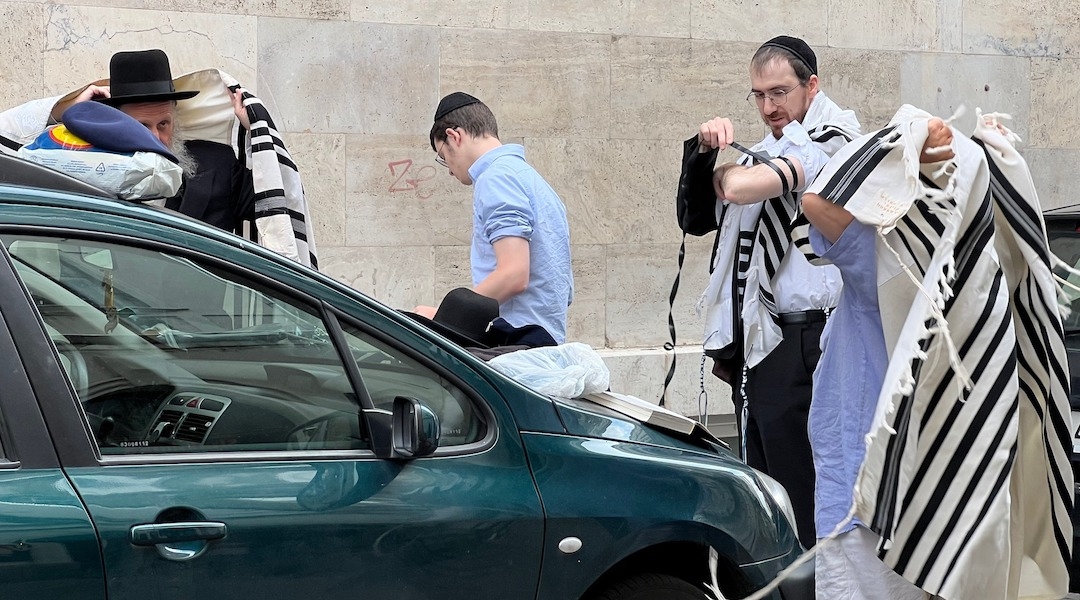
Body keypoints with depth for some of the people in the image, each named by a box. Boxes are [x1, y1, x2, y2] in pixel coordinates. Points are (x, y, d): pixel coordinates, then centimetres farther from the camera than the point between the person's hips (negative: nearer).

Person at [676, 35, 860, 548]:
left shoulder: (829, 140, -9)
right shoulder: (766, 151, 19)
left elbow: (742, 187, -24)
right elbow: (695, 220, 18)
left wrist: (725, 164, -1)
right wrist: (703, 153, 3)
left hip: (798, 342, -9)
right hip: (754, 342, 9)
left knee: (799, 497, -7)